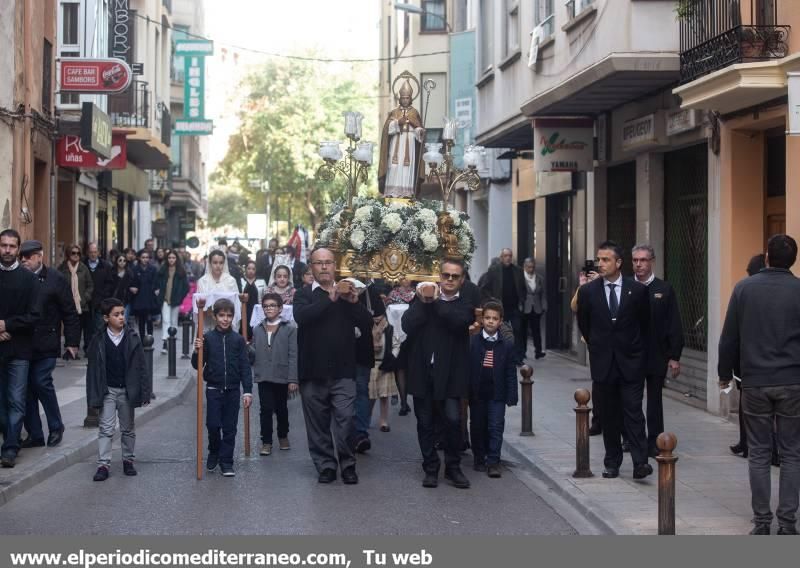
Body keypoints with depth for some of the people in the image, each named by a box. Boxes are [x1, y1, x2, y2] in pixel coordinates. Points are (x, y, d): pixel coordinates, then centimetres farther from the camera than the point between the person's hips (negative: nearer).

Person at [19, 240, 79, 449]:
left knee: (41, 382, -9)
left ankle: (56, 427, 12)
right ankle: (34, 434, 14)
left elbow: (70, 313, -2)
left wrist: (72, 342, -5)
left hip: (45, 344, -4)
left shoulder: (55, 279, -3)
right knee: (26, 388, 5)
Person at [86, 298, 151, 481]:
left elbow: (140, 367, -2)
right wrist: (94, 396, -5)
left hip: (127, 390, 1)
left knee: (128, 428, 13)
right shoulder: (99, 341, -5)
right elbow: (93, 369, -2)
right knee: (106, 428, -2)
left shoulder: (132, 339, -4)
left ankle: (128, 460, 25)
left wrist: (144, 392, -5)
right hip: (107, 390, -1)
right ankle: (103, 464, -1)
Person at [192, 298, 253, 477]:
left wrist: (247, 391, -5)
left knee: (230, 427, 3)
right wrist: (197, 351, -17)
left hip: (233, 390, 1)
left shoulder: (238, 340, 1)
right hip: (214, 389, -1)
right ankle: (214, 452, 24)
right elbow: (197, 365, 3)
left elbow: (245, 367, 1)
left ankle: (226, 461, 12)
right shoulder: (207, 338, -1)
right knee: (213, 425, -3)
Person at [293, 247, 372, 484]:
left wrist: (354, 302, -14)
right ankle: (326, 466, 16)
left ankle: (348, 465, 5)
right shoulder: (304, 295, 6)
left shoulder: (346, 293, 12)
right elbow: (301, 316, -16)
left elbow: (367, 322, 3)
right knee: (318, 424, 5)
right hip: (313, 371, 0)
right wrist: (331, 298, -22)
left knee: (344, 420, -9)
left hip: (343, 371, 0)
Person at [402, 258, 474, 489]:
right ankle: (431, 469, 17)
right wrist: (424, 302, -17)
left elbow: (458, 321, -18)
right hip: (422, 372, 2)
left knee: (453, 420, -10)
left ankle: (453, 467, 8)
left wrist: (434, 301, -18)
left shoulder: (465, 306, 5)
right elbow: (407, 325, -7)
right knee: (425, 423, 6)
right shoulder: (422, 299, 8)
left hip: (449, 374, -2)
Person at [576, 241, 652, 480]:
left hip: (631, 361, -2)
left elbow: (645, 323, 9)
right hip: (603, 362, 2)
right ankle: (612, 463, 14)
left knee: (633, 412, -8)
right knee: (608, 415, 7)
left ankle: (640, 462, -10)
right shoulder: (587, 291, 0)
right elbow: (584, 325, 14)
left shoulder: (637, 290, -3)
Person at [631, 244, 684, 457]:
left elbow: (674, 326, -1)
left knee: (654, 400, 4)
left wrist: (674, 357, -6)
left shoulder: (664, 289, 1)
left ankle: (654, 442, 10)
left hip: (656, 355, -1)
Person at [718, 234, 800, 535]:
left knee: (759, 454, 7)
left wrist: (725, 373, 12)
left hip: (755, 382, 1)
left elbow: (729, 336, 1)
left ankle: (761, 520, 8)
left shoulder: (744, 288, -2)